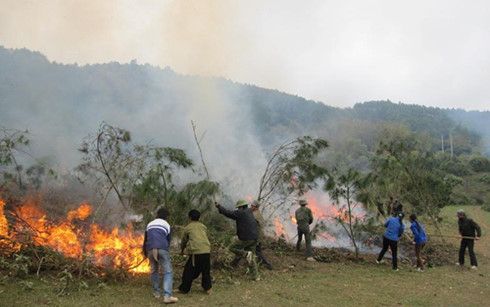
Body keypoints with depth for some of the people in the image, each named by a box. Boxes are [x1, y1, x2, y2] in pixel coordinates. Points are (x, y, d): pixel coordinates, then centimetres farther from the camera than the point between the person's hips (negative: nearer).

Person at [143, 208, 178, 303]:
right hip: (162, 249, -3)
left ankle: (156, 292, 28)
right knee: (167, 272, -1)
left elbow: (145, 240, 29)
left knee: (154, 270, 21)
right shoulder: (167, 225, 15)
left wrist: (145, 252, 42)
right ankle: (167, 296, -12)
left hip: (150, 249, 3)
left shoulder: (149, 224, 23)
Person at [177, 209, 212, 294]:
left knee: (189, 271, 8)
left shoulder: (188, 227, 11)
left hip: (195, 252, -4)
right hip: (206, 251, 4)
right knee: (206, 271, 18)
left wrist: (182, 249, 41)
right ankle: (208, 288, 19)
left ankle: (184, 288, 16)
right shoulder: (203, 226, 21)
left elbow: (184, 240, 22)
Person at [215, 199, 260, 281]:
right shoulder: (249, 211, 11)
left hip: (246, 238, -8)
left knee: (233, 248, 10)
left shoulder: (240, 213, -12)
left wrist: (219, 207, -1)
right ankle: (256, 276, 11)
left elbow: (228, 213, -10)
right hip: (254, 238, 8)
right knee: (252, 258, 15)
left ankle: (247, 254, -10)